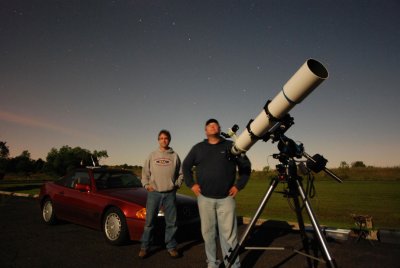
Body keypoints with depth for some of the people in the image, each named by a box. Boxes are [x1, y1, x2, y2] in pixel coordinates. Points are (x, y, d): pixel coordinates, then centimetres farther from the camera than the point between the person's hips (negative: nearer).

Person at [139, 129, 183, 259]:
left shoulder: (175, 156, 7)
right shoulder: (152, 155, 8)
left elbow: (181, 173, 12)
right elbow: (145, 173, 11)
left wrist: (177, 184, 1)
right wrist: (146, 184, -2)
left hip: (170, 194, 0)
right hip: (154, 193, 0)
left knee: (171, 222, 7)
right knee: (149, 221, 5)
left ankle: (171, 247, 21)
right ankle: (145, 247, 18)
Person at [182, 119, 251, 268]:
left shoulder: (231, 146, 3)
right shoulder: (198, 148, 7)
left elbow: (246, 166, 6)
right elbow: (186, 166, 15)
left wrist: (238, 185, -1)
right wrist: (191, 184, 5)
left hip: (226, 198, -2)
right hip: (205, 198, 2)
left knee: (228, 234, -2)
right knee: (208, 233, 9)